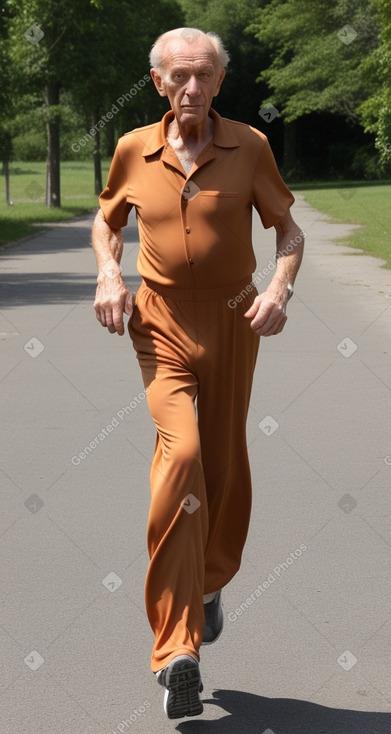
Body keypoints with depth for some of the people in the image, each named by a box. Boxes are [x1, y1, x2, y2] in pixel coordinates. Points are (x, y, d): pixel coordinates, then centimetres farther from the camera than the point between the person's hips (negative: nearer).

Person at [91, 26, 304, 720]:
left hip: (233, 321, 1)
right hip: (160, 319, -1)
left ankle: (208, 584, 42)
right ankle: (176, 649, -24)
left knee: (225, 466, 10)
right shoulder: (134, 150, 1)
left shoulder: (248, 146, -2)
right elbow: (107, 221, 18)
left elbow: (289, 229, 6)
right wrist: (108, 275, -1)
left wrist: (279, 288, -12)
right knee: (182, 451, -23)